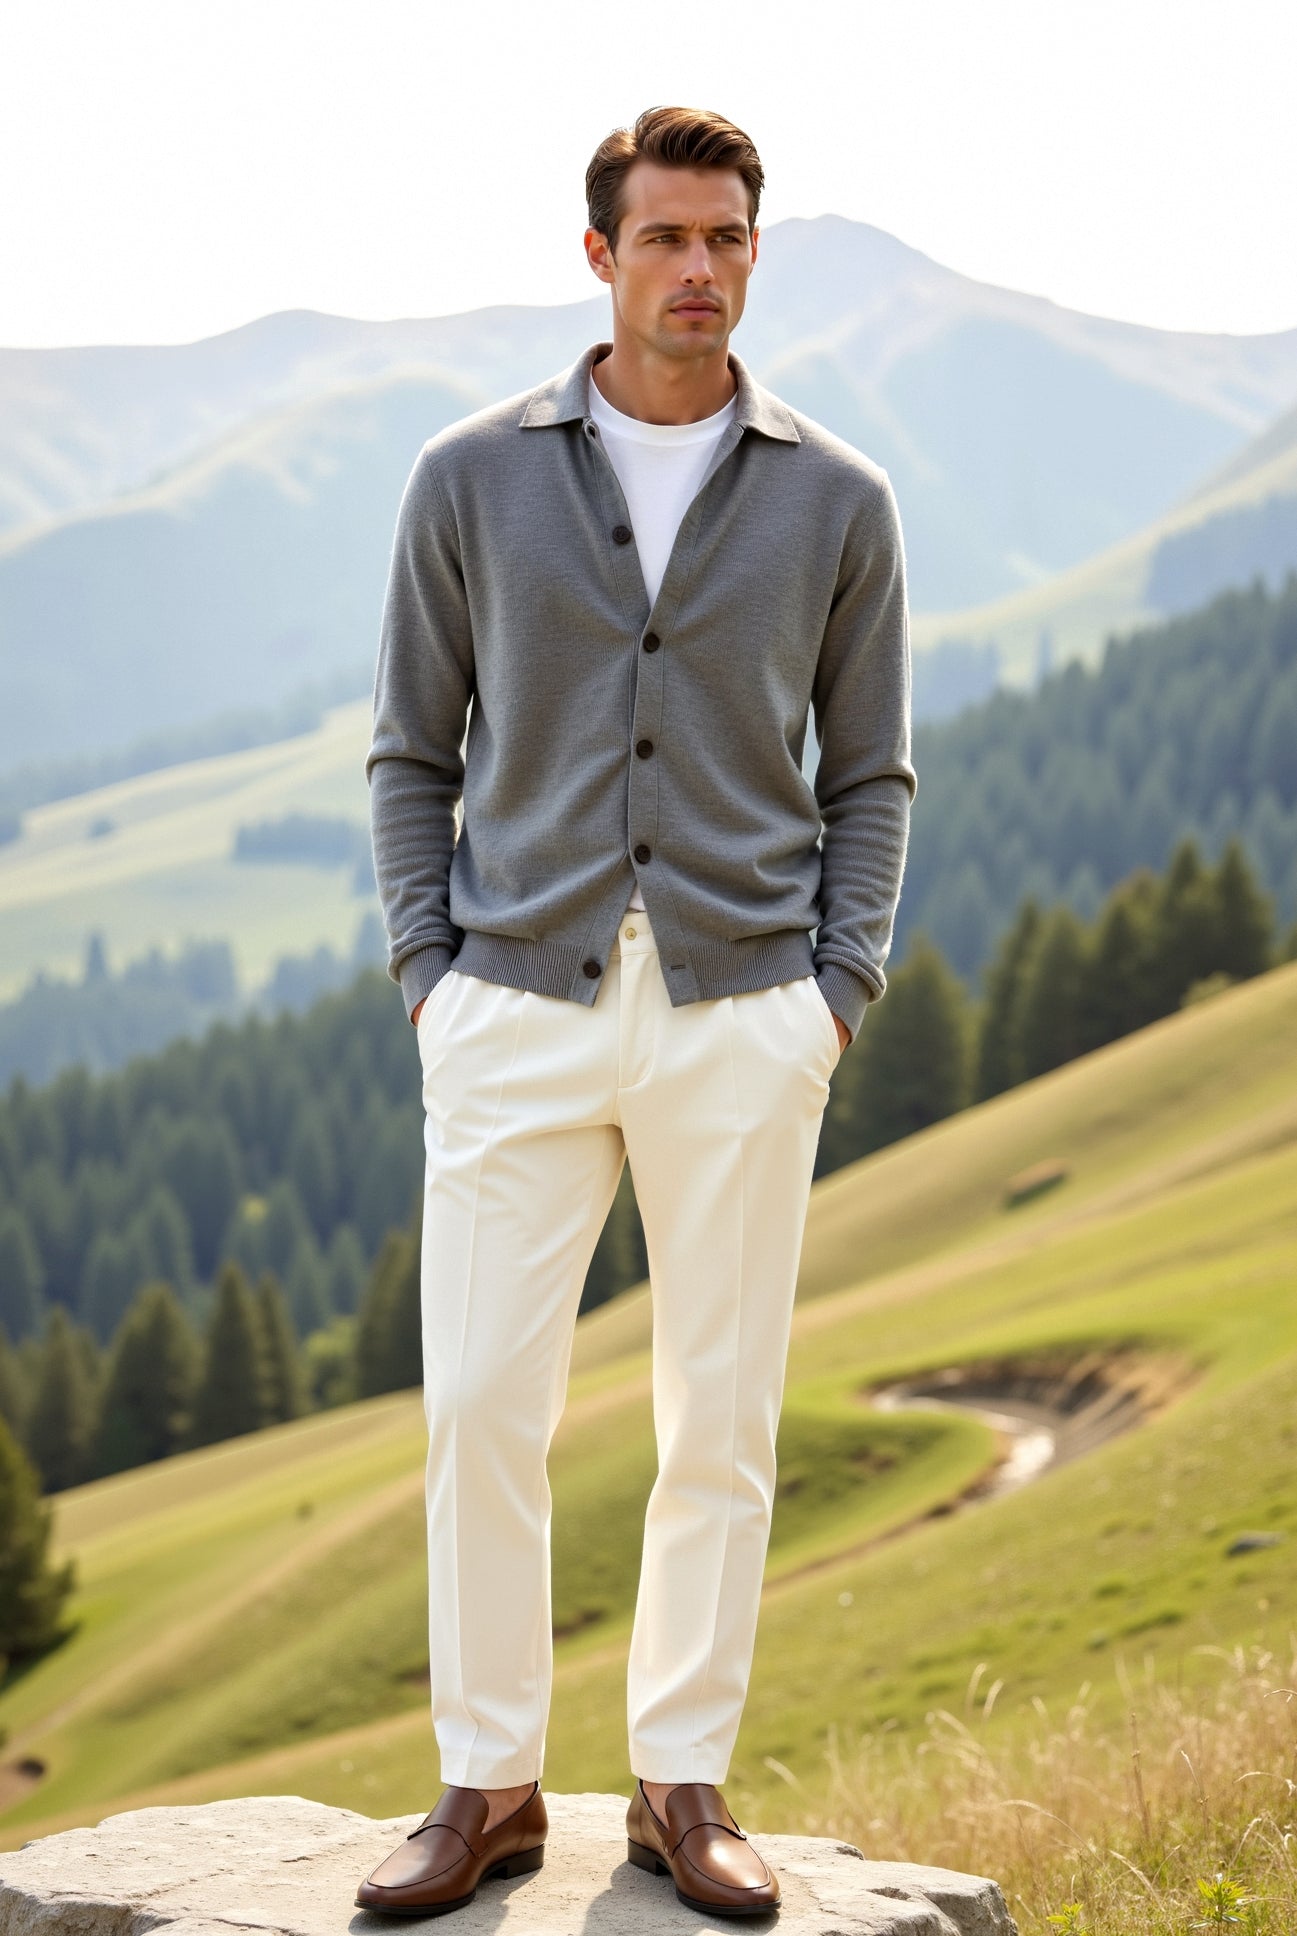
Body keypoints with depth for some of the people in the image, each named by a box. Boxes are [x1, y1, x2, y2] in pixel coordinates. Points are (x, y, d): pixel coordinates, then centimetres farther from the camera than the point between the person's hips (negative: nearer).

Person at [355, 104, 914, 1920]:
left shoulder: (836, 502, 4)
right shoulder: (473, 477, 3)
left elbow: (869, 775, 10)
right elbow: (415, 753, 8)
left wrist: (840, 996, -2)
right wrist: (429, 981, -2)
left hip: (741, 1020, 1)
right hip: (520, 1016, 0)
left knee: (723, 1424, 4)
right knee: (483, 1408, -3)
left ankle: (683, 1786, 17)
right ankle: (488, 1786, 11)